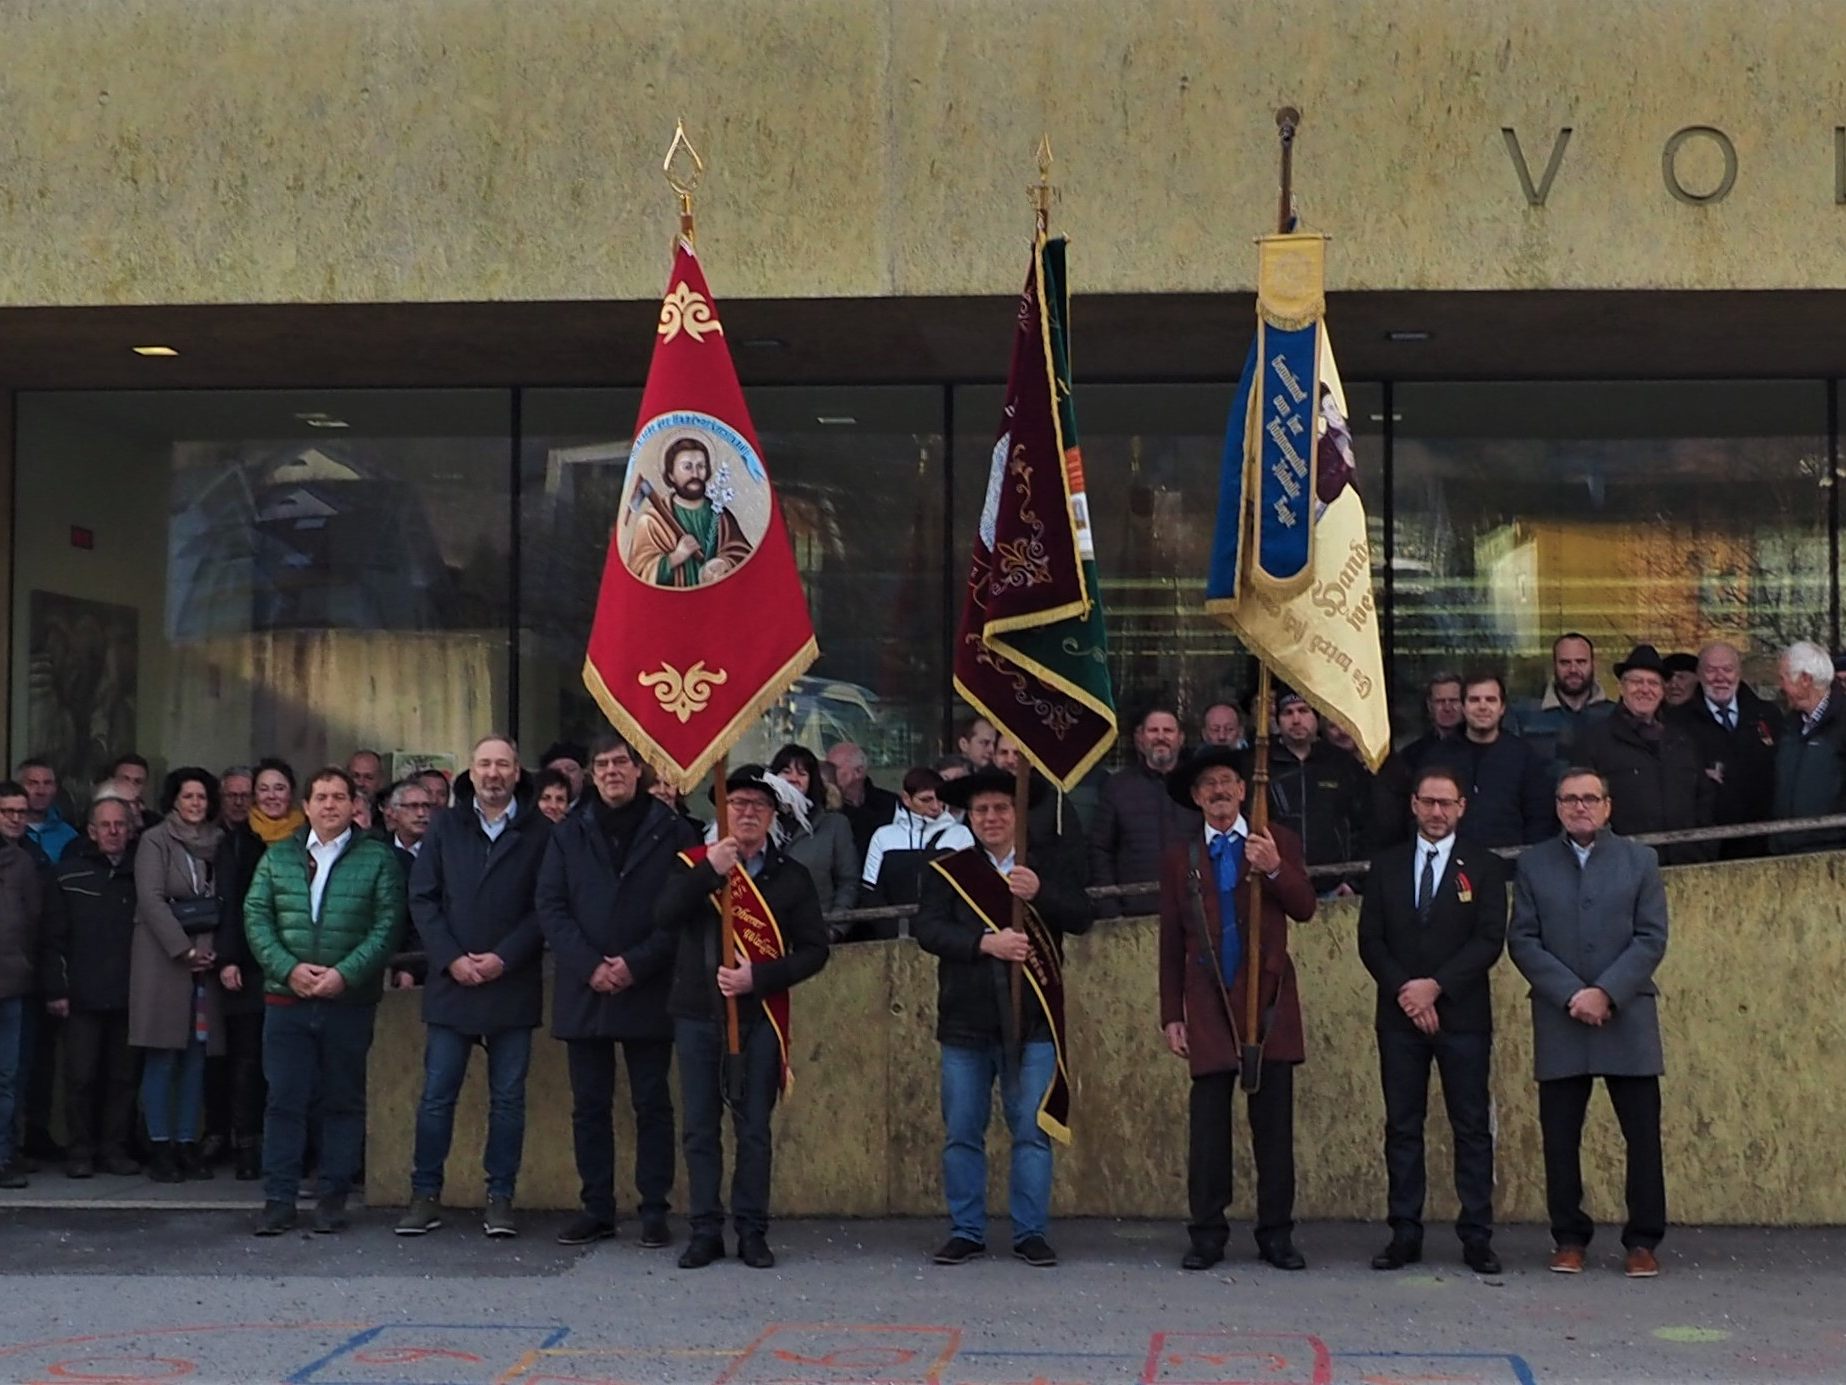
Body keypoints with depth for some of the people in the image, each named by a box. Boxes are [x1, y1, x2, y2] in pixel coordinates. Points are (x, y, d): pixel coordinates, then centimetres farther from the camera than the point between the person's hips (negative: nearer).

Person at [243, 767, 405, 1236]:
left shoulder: (377, 859, 4)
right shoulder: (277, 858, 11)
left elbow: (387, 924, -3)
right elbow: (255, 918, 5)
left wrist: (345, 973, -14)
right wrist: (288, 968, -10)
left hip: (350, 1000, -1)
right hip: (286, 999, 1)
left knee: (344, 1102, 5)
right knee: (284, 1100, 0)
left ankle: (334, 1198, 12)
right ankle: (279, 1200, 5)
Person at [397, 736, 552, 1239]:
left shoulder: (540, 832, 2)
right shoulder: (445, 828, 10)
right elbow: (422, 899, 5)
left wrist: (504, 958, -12)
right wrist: (451, 959, -7)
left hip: (513, 985, -1)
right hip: (452, 982, 2)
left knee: (507, 1098, 4)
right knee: (437, 1095, 3)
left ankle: (500, 1198, 10)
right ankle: (426, 1195, 11)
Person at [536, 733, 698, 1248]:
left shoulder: (672, 831, 2)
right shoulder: (569, 833, 10)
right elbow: (550, 906, 4)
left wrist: (636, 963, -12)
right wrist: (589, 966, -9)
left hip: (648, 991, -3)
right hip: (584, 992, 3)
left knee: (653, 1105, 1)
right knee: (590, 1105, 7)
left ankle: (654, 1211, 7)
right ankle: (596, 1210, 14)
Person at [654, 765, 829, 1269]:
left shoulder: (791, 877, 5)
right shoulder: (693, 863, 7)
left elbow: (814, 950, 1)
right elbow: (664, 916, -10)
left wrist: (758, 977, -13)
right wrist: (709, 870, -21)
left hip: (759, 1016, -1)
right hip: (697, 1013, 1)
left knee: (753, 1128, 2)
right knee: (700, 1127, 3)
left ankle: (752, 1232, 9)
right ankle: (706, 1230, 10)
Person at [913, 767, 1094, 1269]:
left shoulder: (1044, 872, 9)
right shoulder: (947, 872, 5)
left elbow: (1083, 917, -4)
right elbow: (929, 928, -8)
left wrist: (1039, 893, -21)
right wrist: (985, 942, -22)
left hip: (1033, 1023, 0)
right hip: (966, 1021, 0)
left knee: (1033, 1132, 1)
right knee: (962, 1134, 5)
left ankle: (1030, 1233, 8)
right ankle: (966, 1232, 14)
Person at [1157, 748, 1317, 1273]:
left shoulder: (1276, 842, 9)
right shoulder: (1179, 858, 11)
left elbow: (1305, 908, -2)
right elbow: (1171, 943, 11)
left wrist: (1275, 869, -20)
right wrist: (1171, 1016, 7)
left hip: (1269, 999, 0)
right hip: (1209, 1007, 0)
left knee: (1274, 1122, 2)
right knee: (1208, 1124, -1)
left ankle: (1276, 1234, 9)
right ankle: (1207, 1235, 6)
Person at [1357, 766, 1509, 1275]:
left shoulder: (1483, 866, 5)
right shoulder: (1386, 865, 11)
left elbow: (1490, 940, -4)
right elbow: (1370, 940, 6)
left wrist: (1436, 985, -13)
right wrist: (1405, 990, -8)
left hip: (1463, 1016, -2)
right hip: (1399, 1018, 2)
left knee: (1473, 1128, -1)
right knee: (1402, 1127, 3)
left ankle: (1476, 1238, 3)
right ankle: (1405, 1235, 7)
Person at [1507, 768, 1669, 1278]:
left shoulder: (1639, 861, 8)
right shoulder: (1533, 865, 9)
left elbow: (1652, 938, 0)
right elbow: (1522, 940, 2)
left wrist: (1606, 993, -12)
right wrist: (1571, 995, -10)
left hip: (1627, 1018, 0)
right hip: (1559, 1021, 1)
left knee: (1643, 1134, 0)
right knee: (1560, 1137, 2)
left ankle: (1643, 1241, 8)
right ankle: (1569, 1239, 11)